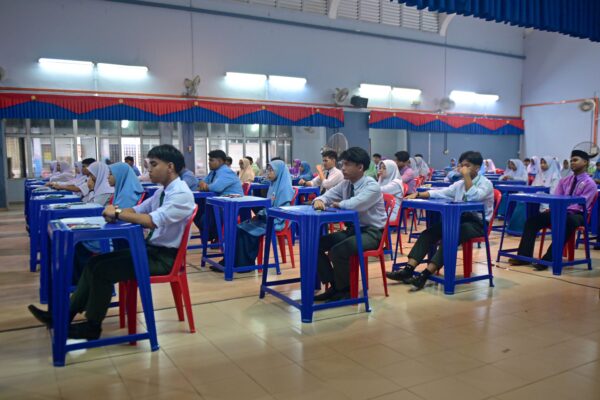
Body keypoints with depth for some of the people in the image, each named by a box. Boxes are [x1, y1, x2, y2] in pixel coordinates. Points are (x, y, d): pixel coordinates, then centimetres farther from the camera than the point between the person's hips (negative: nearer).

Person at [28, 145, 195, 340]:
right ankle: (68, 314, 10)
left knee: (103, 270, -13)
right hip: (149, 248, 9)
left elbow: (153, 220, -32)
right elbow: (136, 211, 10)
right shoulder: (163, 191, 11)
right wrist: (116, 212, -12)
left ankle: (92, 326, 5)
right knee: (95, 262, 2)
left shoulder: (181, 194, -19)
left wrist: (118, 213, -22)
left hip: (164, 256, -9)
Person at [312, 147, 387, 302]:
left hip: (371, 232, -8)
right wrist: (319, 200, -19)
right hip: (352, 229, 8)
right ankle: (334, 286, 5)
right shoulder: (345, 184, 5)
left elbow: (354, 204, -34)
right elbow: (328, 195, 6)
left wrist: (338, 204, -14)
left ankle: (345, 290, -4)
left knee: (337, 251, -30)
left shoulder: (372, 186, -19)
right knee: (316, 244, -5)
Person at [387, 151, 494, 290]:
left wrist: (467, 176, -19)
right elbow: (441, 193, 9)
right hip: (459, 219, 6)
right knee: (430, 232, -17)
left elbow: (473, 197, -25)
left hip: (477, 223, -6)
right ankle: (408, 270, -26)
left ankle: (425, 275, -38)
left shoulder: (486, 184, -5)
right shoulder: (460, 184, 15)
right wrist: (418, 194, -3)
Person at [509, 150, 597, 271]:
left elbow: (581, 206, -14)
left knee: (565, 222, -42)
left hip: (578, 215, -6)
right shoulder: (564, 181, 17)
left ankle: (548, 259, -40)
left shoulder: (590, 183, -3)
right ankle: (524, 256, -18)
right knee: (532, 220, -16)